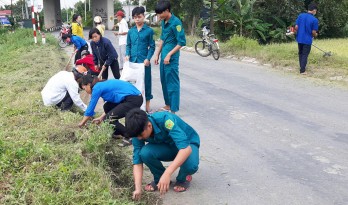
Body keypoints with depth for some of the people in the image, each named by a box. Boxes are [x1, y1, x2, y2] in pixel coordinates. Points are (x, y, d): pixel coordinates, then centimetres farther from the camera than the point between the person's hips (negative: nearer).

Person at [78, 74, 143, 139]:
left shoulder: (97, 87, -6)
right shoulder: (104, 84, 20)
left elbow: (90, 107, 0)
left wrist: (82, 123, 12)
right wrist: (101, 118, 26)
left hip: (134, 99, -10)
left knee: (109, 118, -7)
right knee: (107, 106, 19)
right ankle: (117, 133, 25)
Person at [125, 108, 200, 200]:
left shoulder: (165, 120, -36)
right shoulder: (138, 131, -19)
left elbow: (186, 148, -44)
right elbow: (137, 161, -16)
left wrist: (167, 173, -52)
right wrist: (138, 189, -28)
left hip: (188, 143, -4)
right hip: (167, 146, 4)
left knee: (191, 165, -38)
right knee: (144, 153, -27)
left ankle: (182, 179, -1)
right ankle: (159, 178, 2)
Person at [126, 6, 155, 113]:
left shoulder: (149, 30, -3)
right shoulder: (131, 31, 8)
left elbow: (152, 46, -2)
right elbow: (128, 45, 13)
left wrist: (148, 58, -13)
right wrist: (127, 55, -4)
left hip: (144, 61, -3)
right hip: (132, 60, 3)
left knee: (146, 81, 4)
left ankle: (147, 104, 15)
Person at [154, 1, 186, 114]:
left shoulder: (176, 22, -15)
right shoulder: (163, 22, 9)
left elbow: (181, 42, -16)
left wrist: (169, 55, -17)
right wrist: (157, 54, 16)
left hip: (171, 58, -8)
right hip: (164, 57, 8)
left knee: (172, 83, -3)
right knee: (164, 81, 16)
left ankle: (173, 110, 4)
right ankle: (168, 104, 29)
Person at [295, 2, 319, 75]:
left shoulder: (300, 15, -1)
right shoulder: (315, 20, -13)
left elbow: (296, 27, -2)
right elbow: (313, 32, -11)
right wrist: (315, 35, 12)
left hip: (300, 38, 4)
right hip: (307, 40, -4)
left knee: (300, 53, 19)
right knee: (305, 55, 3)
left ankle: (301, 67, 29)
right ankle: (302, 70, 4)